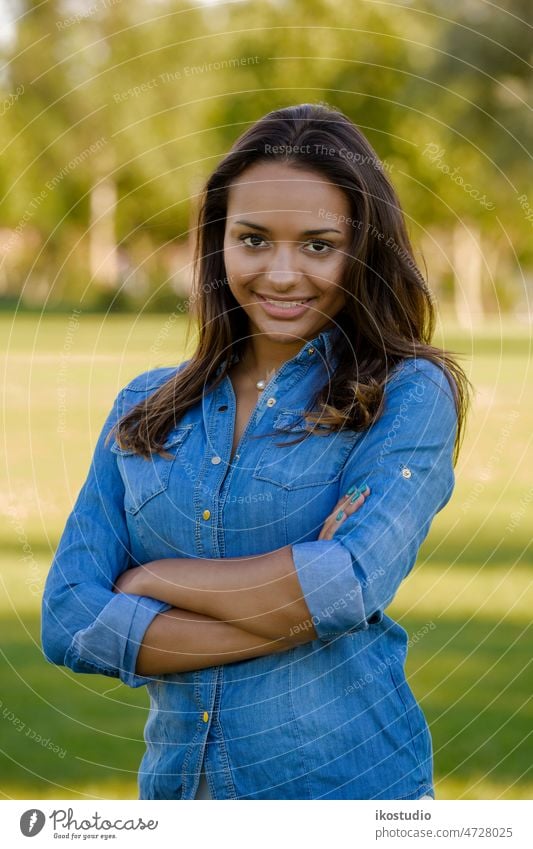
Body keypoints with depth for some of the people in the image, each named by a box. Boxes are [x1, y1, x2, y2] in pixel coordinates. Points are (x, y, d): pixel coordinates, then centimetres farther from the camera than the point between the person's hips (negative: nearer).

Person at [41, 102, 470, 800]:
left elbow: (353, 584, -21)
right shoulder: (144, 409, 4)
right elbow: (67, 624, -6)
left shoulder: (409, 394, -6)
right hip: (176, 782, 3)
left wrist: (148, 580, -10)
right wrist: (294, 615, -16)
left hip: (352, 781, -3)